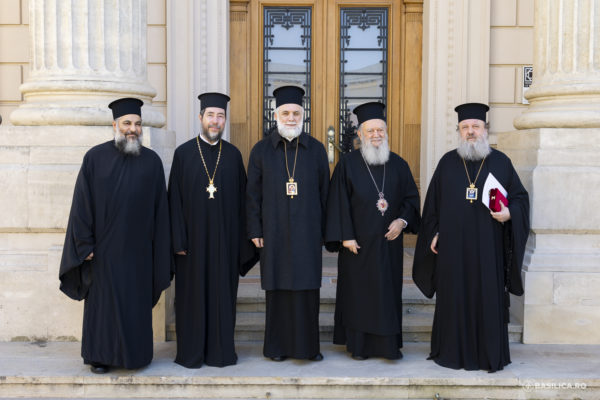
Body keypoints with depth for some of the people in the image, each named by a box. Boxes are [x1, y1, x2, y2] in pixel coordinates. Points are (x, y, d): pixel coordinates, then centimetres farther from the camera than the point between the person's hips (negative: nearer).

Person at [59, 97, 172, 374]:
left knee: (137, 302, 7)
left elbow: (160, 207, 4)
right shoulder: (95, 157, -1)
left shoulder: (151, 161, 3)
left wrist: (159, 249, 1)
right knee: (103, 299, 6)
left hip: (137, 248, 1)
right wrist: (85, 244, -7)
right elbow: (82, 203, -2)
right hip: (104, 247, -1)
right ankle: (101, 356, 19)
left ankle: (135, 354, 21)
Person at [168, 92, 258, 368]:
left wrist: (241, 240, 1)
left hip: (224, 238, 2)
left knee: (223, 292, 6)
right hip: (194, 236, -1)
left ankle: (221, 351, 17)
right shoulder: (184, 153, 1)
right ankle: (191, 353, 15)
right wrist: (179, 240, -8)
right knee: (193, 293, 4)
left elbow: (241, 199, 6)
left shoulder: (233, 155, 6)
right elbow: (175, 199, -1)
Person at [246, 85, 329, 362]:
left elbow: (325, 192, 7)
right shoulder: (261, 150, 3)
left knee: (307, 288, 5)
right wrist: (255, 231, -3)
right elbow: (253, 193, 3)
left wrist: (325, 230, 3)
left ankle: (308, 345, 17)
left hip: (307, 232, 1)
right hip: (274, 233, 0)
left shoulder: (316, 149, 5)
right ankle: (278, 346, 17)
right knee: (278, 288, 6)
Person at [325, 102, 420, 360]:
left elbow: (412, 196, 9)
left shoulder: (398, 164, 7)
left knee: (389, 292, 7)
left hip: (389, 242, 3)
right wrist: (346, 236, -12)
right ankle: (359, 345, 14)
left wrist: (403, 220, -9)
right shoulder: (348, 164, -3)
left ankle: (389, 344, 17)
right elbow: (339, 202, -6)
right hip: (358, 242, -3)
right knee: (358, 291, 3)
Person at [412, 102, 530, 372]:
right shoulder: (448, 162, 8)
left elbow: (520, 196, 8)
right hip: (453, 246, 1)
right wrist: (434, 233, 3)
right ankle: (452, 351, 17)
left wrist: (510, 213, -12)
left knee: (488, 298, 3)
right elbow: (432, 201, 10)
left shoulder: (500, 162, 6)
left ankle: (489, 355, 14)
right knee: (453, 297, 5)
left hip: (487, 246, -1)